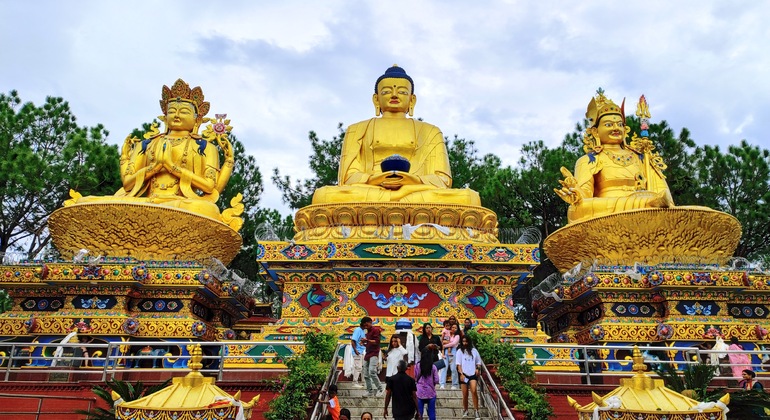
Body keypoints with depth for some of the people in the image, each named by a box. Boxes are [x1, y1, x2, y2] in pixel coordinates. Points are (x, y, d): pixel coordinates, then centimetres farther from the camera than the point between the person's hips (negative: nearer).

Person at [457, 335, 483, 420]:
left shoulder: (474, 350, 6)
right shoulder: (460, 351, 2)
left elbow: (478, 362, 15)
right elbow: (458, 364, -1)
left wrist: (477, 368, -4)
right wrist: (461, 374, -11)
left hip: (472, 374, 0)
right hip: (464, 374, 0)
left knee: (474, 391, -19)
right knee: (465, 394, 6)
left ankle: (476, 411, -12)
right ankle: (465, 410, 25)